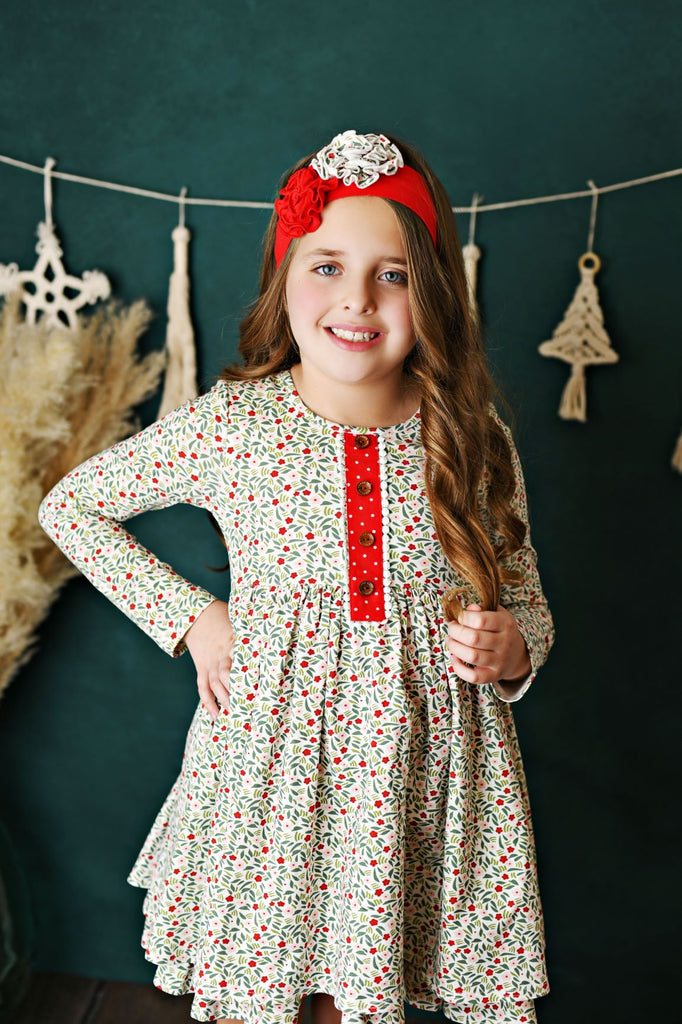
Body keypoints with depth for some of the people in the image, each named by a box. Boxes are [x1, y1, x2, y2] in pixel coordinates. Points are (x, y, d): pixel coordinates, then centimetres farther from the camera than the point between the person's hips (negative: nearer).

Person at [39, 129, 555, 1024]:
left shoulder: (472, 442, -6)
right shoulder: (227, 424, -10)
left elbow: (525, 600, 8)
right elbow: (70, 506, 3)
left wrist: (510, 650, -15)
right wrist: (187, 614, -4)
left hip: (426, 772, 1)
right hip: (269, 764, -1)